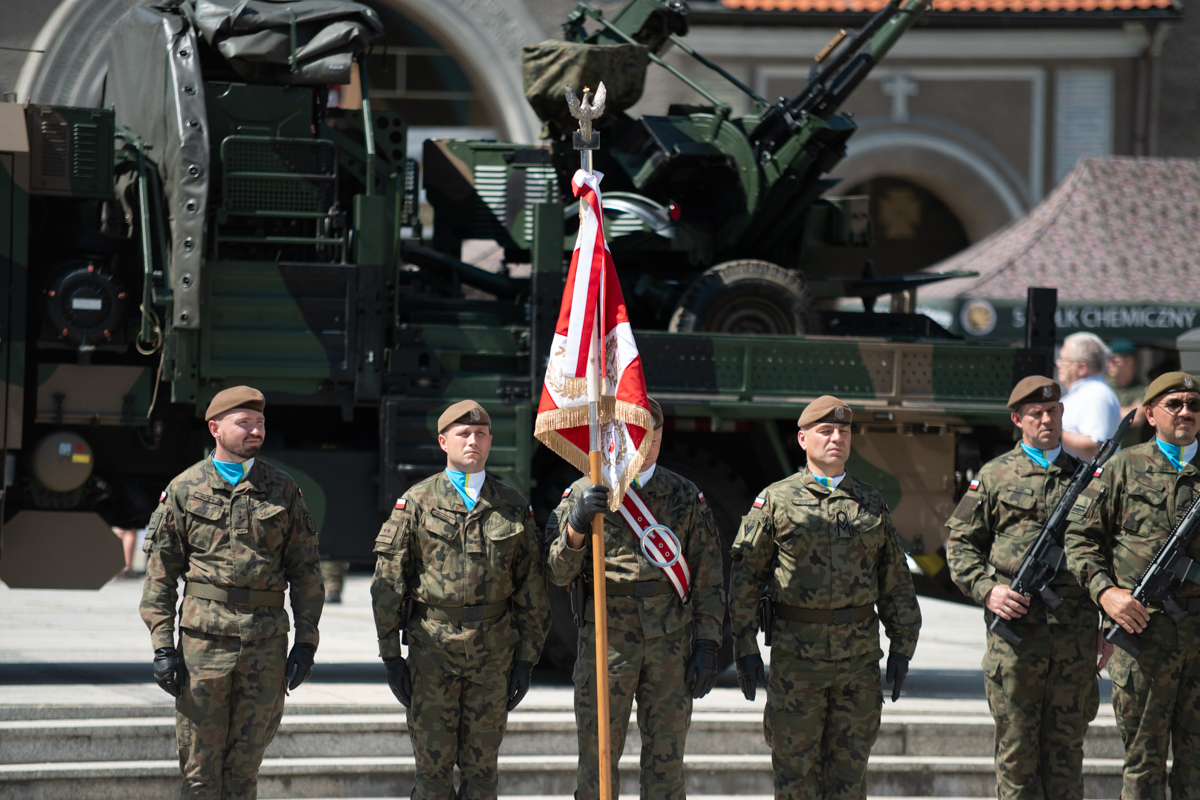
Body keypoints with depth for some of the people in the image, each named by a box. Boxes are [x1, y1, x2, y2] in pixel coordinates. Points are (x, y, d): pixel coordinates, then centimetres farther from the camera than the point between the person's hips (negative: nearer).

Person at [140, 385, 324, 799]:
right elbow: (160, 574, 4)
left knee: (245, 766, 5)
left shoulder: (282, 490, 9)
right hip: (203, 640, -1)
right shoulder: (184, 490, 4)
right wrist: (162, 646, -4)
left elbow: (305, 570, 9)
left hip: (266, 646, 1)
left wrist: (306, 642, 1)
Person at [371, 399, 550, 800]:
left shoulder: (513, 507, 8)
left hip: (494, 652, 2)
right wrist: (390, 654, -4)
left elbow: (531, 588, 10)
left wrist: (526, 658, 4)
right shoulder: (417, 502, 1)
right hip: (432, 649, -2)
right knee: (433, 766, 0)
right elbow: (388, 581, 1)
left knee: (481, 767, 5)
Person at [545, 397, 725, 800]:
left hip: (671, 644, 2)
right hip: (606, 641, -2)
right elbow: (559, 573, -3)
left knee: (666, 763, 4)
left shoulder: (686, 496, 9)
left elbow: (708, 578, 8)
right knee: (598, 765, -3)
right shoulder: (583, 495, 3)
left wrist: (706, 647, 0)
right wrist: (576, 525, -21)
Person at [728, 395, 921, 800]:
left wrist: (903, 645, 8)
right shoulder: (776, 500, 3)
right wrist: (745, 646, -3)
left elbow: (896, 581, 14)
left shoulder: (871, 504, 12)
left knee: (850, 767, 5)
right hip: (796, 654, -2)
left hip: (860, 656, 2)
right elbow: (746, 574, 2)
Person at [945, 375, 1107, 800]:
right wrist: (986, 589, -9)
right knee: (1016, 748, 0)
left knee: (1067, 746, 5)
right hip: (1015, 626, -2)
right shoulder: (994, 476, 6)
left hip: (1076, 635, 2)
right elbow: (960, 542, 9)